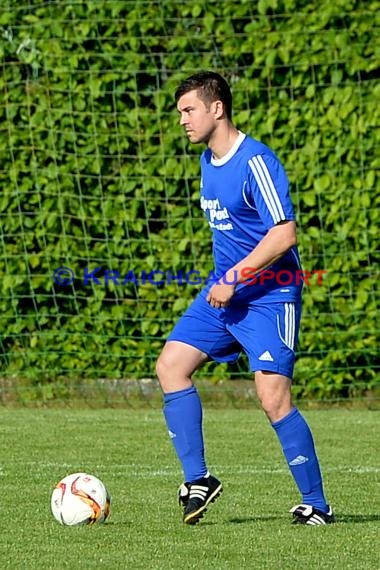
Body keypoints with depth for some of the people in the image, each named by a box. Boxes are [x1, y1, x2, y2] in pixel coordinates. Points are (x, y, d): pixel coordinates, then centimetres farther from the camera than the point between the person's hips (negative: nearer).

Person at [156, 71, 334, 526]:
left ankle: (316, 504, -2)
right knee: (170, 365, -3)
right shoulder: (208, 161, 11)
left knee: (273, 398, -15)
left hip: (269, 294, -9)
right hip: (224, 290, 9)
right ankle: (197, 479, 3)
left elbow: (284, 234, -23)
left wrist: (235, 277, -22)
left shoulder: (255, 161, -17)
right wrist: (223, 281, 19)